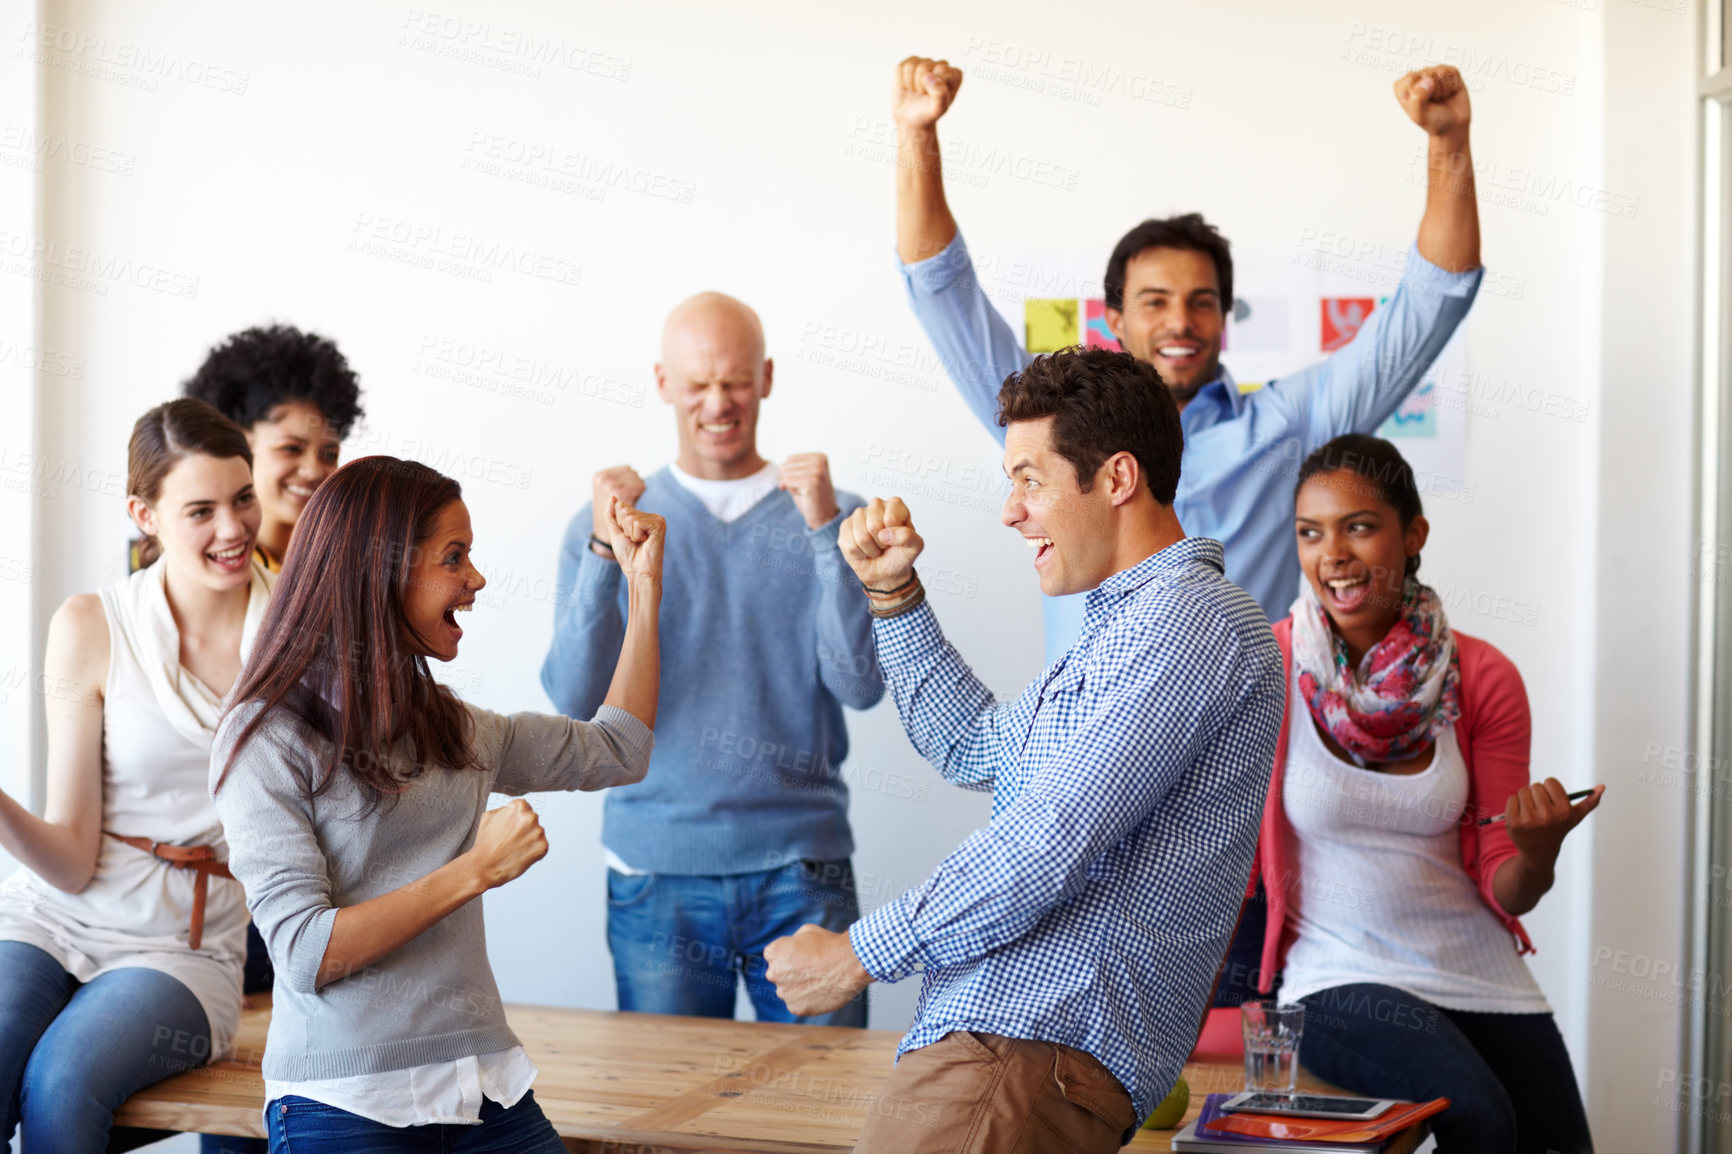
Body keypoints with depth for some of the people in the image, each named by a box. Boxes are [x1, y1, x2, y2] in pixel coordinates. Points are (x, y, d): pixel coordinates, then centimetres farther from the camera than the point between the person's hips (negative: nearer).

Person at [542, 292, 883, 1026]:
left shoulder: (832, 517, 5)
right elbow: (573, 697, -4)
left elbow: (861, 685, -7)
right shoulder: (608, 520, 7)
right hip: (657, 872, 1)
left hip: (800, 864, 0)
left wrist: (824, 528, -14)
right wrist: (605, 548, -15)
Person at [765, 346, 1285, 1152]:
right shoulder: (1128, 629, 24)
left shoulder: (1191, 617, -11)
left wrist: (860, 952, -10)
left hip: (1035, 1044, -10)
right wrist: (894, 595, 27)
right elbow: (975, 751, 37)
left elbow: (1054, 841, -18)